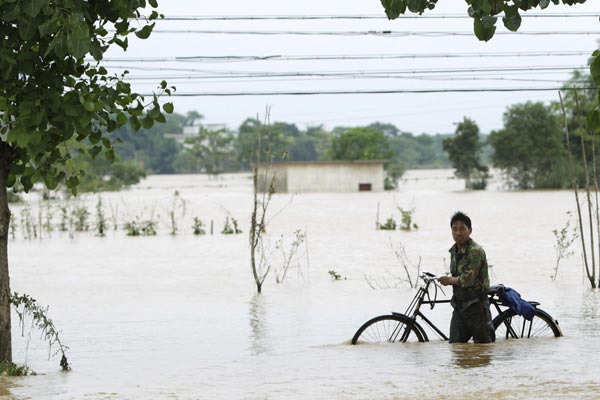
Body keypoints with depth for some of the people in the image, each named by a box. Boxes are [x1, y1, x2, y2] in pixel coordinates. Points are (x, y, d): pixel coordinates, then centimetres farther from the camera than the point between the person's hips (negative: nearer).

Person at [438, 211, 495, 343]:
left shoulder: (476, 251, -17)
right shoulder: (454, 250, 11)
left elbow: (467, 279, -22)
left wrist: (449, 280, -7)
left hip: (476, 307, -8)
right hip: (459, 306, 8)